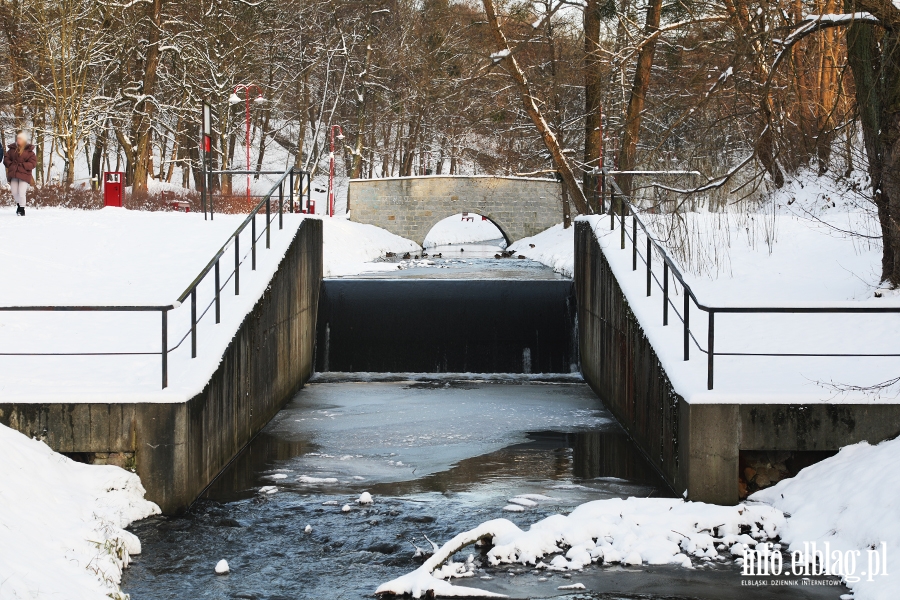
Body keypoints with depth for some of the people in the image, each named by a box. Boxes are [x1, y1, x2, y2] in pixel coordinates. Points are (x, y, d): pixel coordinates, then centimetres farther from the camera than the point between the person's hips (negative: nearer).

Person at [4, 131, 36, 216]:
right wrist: (11, 165, -6)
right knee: (14, 193, 7)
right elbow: (6, 159, 13)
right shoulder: (12, 149, 11)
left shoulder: (29, 151, -1)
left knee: (21, 193, -10)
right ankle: (18, 204, 34)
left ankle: (22, 209, 5)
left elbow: (33, 163, -7)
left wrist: (21, 165, -14)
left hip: (24, 175, -4)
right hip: (13, 175, 4)